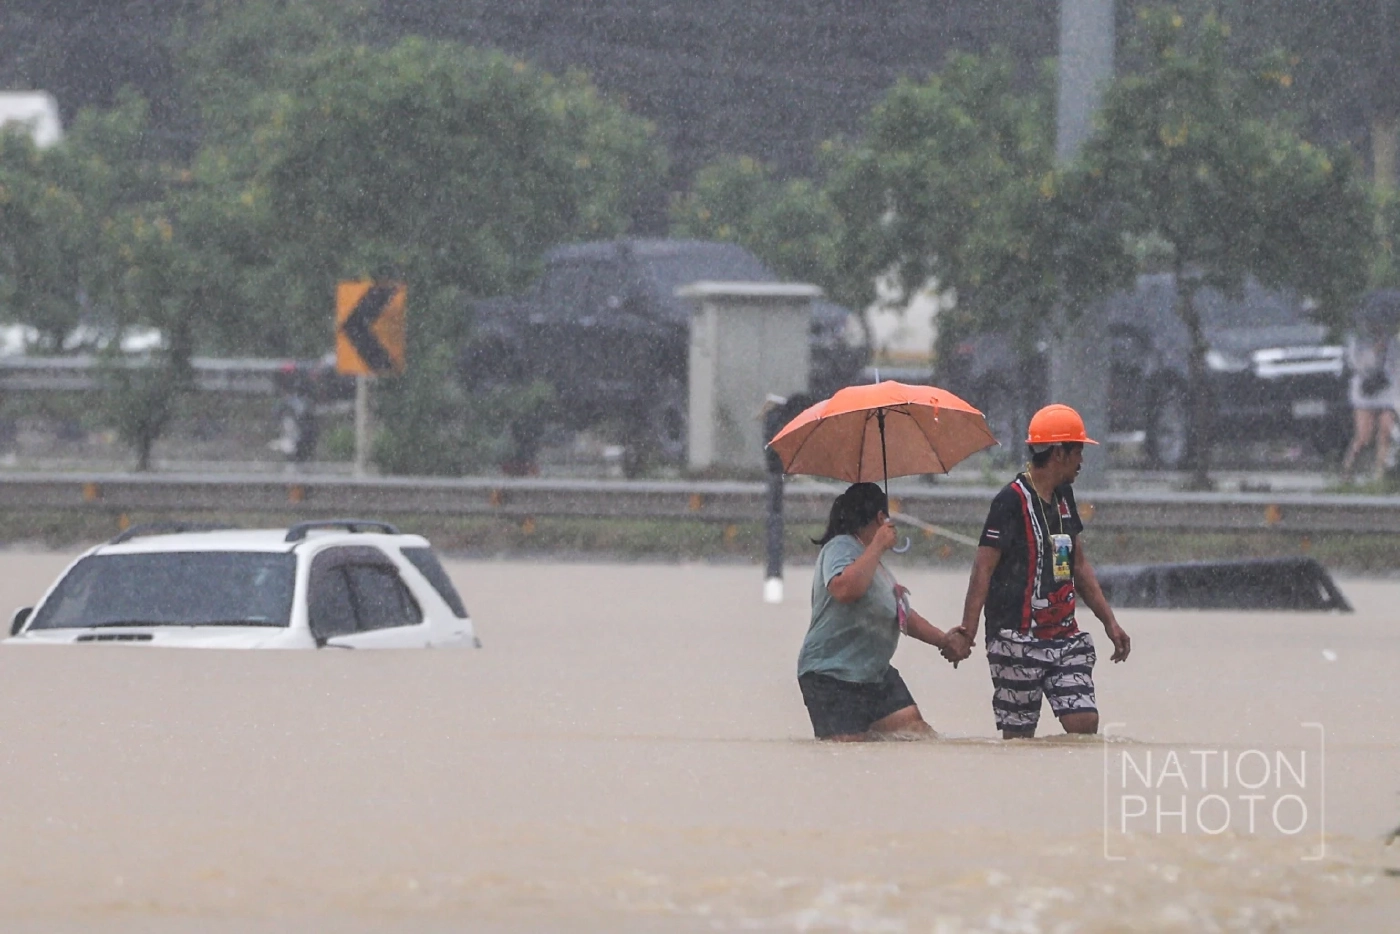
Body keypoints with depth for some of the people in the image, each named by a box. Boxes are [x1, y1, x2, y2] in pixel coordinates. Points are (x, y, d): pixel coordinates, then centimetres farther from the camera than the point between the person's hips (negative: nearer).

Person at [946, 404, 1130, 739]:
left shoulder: (1063, 497, 15)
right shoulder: (1012, 501, -11)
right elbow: (983, 567, -15)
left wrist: (1110, 622, 22)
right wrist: (967, 630, -22)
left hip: (1063, 635, 7)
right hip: (1018, 642, -7)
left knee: (1085, 723, -7)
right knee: (1018, 735, -2)